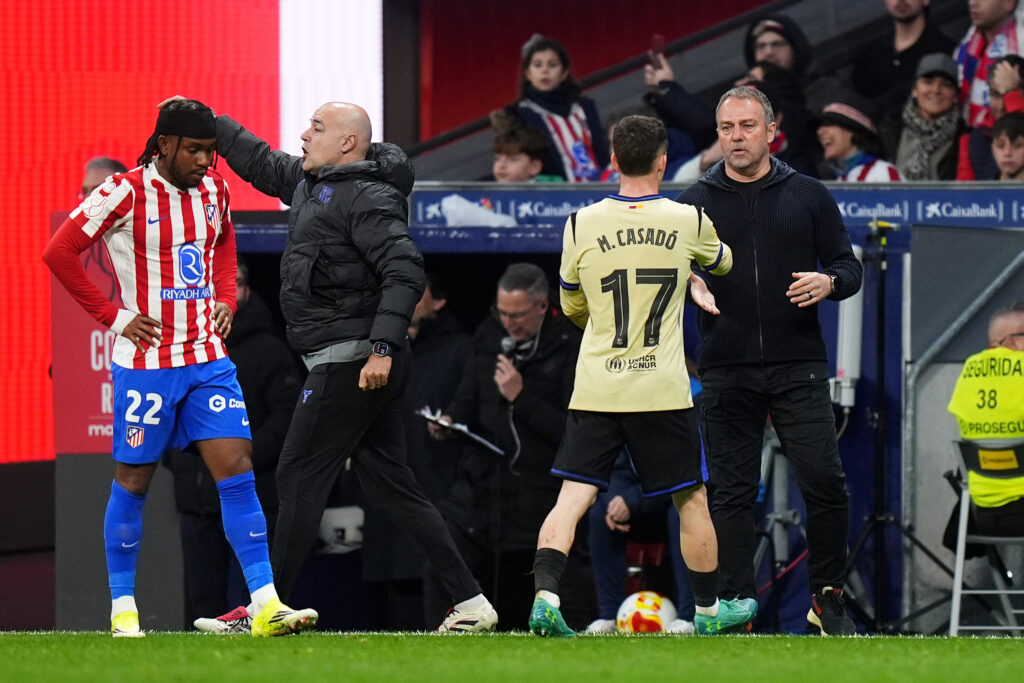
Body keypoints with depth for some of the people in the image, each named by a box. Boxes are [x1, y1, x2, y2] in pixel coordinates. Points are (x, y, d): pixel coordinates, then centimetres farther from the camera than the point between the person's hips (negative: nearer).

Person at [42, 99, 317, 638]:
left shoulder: (214, 190, 6)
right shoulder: (127, 193, -12)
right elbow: (59, 251, -9)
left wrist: (226, 299, 11)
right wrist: (113, 316, -10)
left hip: (207, 358, 5)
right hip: (146, 362, -5)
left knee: (236, 469, -6)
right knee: (133, 481, 4)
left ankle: (265, 604, -10)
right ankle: (122, 608, 17)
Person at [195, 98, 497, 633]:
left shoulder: (368, 197, -14)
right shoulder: (311, 181, 16)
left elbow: (405, 272, -22)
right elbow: (261, 163, 33)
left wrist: (382, 347, -28)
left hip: (352, 362, -10)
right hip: (349, 362, 10)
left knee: (299, 477, -4)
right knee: (389, 484, 8)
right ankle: (470, 602, 6)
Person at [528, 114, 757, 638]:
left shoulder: (582, 225, 0)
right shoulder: (688, 222, -1)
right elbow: (722, 262, 23)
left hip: (595, 391, 1)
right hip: (662, 389, -1)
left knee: (571, 498, -1)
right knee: (692, 500, 14)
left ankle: (545, 595, -19)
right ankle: (709, 610, 25)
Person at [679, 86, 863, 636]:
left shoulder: (807, 196, 8)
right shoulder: (696, 203, 8)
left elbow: (849, 266, 11)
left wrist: (828, 282, -11)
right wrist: (689, 285, -13)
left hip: (798, 369, 0)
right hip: (726, 373, 0)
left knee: (825, 484, -8)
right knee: (732, 493, 0)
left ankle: (827, 598, 8)